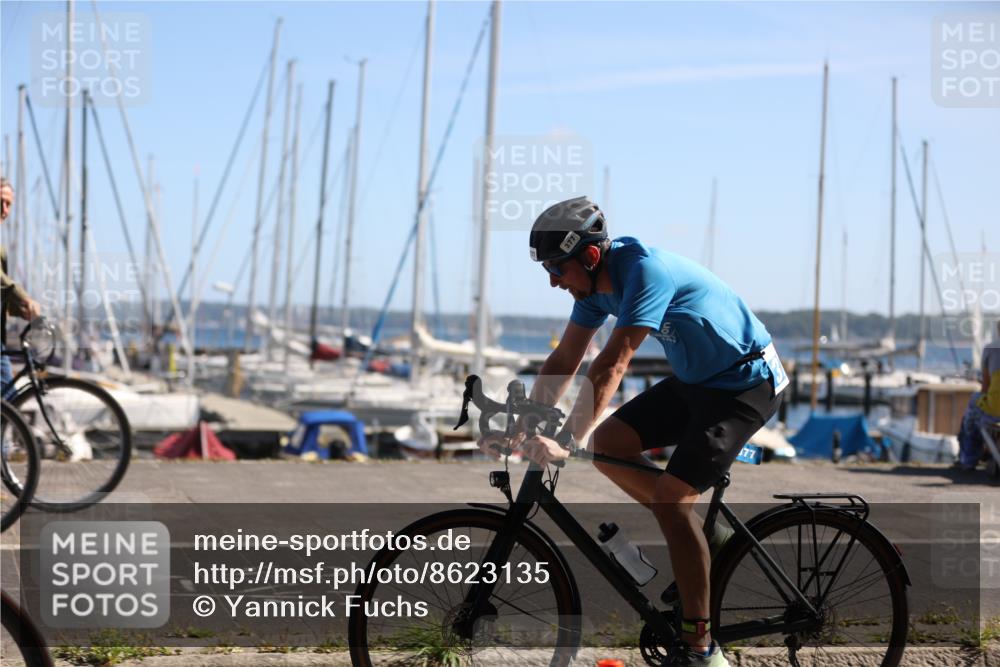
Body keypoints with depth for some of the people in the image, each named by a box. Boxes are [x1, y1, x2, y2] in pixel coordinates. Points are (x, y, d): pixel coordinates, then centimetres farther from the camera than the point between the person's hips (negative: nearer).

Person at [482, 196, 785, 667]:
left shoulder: (645, 270, -28)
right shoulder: (596, 280, -2)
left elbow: (610, 367, -35)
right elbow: (564, 360, 2)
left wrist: (565, 442, -39)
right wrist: (521, 428, -6)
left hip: (746, 384, -9)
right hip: (694, 380, 9)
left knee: (670, 496, -18)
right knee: (608, 443, -2)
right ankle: (689, 533, 15)